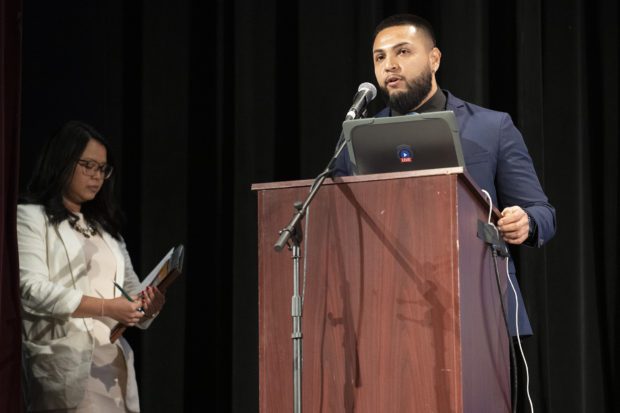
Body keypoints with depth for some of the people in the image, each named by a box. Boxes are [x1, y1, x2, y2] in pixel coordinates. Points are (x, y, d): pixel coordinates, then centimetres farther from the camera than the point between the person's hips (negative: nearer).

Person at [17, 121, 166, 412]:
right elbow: (31, 290, -12)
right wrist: (105, 307, -19)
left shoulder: (104, 224, 22)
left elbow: (130, 286, 18)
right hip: (65, 364, -6)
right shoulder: (30, 217, 2)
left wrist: (146, 305, -7)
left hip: (114, 361, 6)